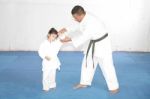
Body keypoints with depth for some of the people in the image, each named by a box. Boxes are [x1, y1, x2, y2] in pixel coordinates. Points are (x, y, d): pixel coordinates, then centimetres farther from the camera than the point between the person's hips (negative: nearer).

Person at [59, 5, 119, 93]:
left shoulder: (91, 21, -33)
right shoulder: (84, 18, -4)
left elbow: (84, 37, -32)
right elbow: (78, 26, 12)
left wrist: (70, 39, -28)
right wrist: (66, 30, -2)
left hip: (102, 44, -9)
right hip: (93, 44, 9)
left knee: (106, 66, -3)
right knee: (87, 63, 15)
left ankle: (114, 87, 12)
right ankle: (84, 83, 31)